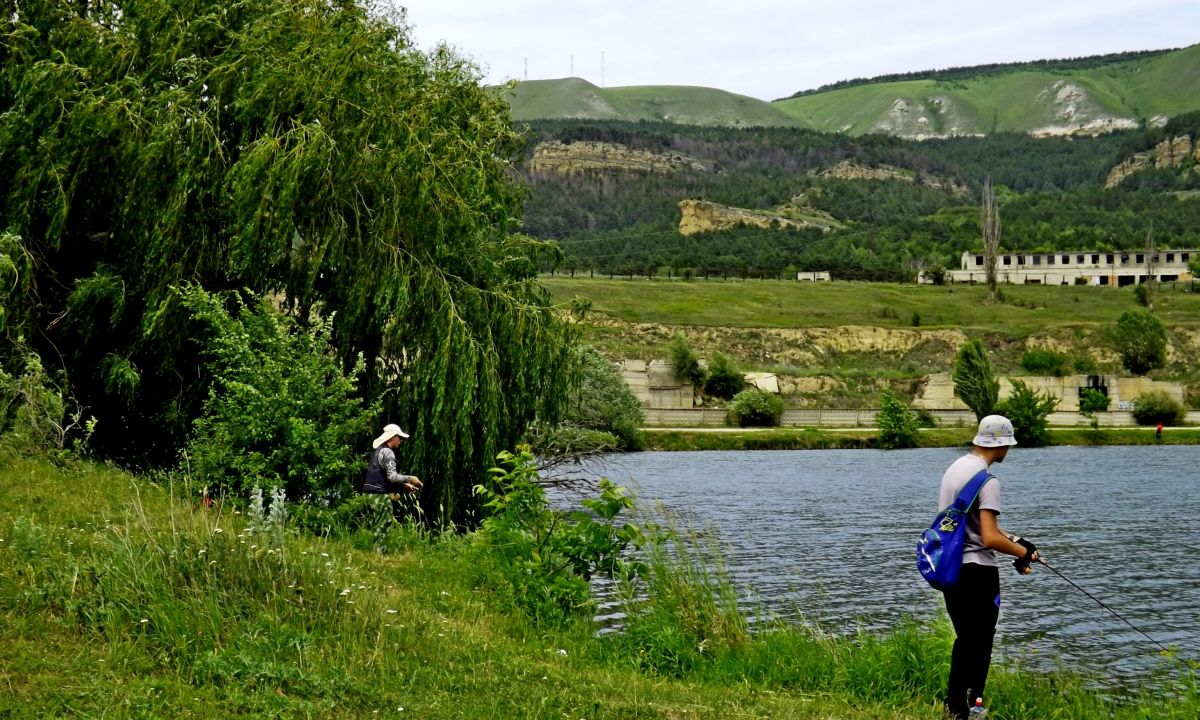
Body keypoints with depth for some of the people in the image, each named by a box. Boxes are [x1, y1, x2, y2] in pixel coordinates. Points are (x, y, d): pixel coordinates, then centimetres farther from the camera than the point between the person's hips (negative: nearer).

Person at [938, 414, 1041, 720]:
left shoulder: (955, 468, 10)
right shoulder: (986, 480, -18)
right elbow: (989, 538, -23)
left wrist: (1013, 539, 17)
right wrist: (1023, 552, -8)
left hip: (949, 568, 9)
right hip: (977, 571, -9)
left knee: (964, 639, 19)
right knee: (980, 643, 0)